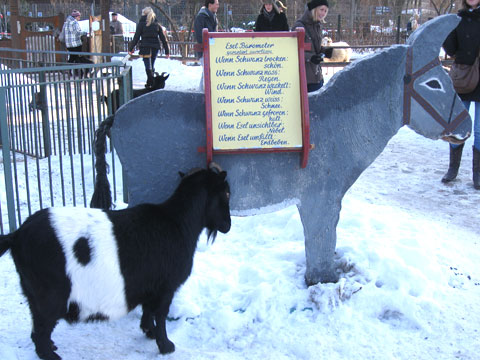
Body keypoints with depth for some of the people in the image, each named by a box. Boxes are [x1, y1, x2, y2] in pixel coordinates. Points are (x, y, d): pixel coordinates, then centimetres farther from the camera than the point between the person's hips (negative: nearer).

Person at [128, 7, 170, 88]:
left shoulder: (141, 24, -3)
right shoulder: (157, 24, 7)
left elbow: (136, 38, -4)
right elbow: (163, 39, 5)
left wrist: (130, 48, 5)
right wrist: (167, 51, 8)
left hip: (145, 48, -3)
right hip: (155, 47, 4)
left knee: (148, 67, -2)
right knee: (152, 66, 17)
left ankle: (150, 82, -13)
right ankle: (150, 82, 24)